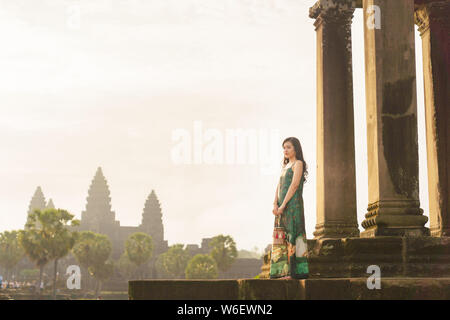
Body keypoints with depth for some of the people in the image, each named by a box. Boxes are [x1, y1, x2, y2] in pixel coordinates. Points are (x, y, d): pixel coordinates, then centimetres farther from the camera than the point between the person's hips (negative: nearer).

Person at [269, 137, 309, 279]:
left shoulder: (298, 164, -1)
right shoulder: (285, 166, 22)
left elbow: (294, 185, -12)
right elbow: (278, 187, 14)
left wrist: (283, 205, -16)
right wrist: (275, 204, -2)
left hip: (293, 205, -8)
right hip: (282, 207, 8)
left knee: (292, 235, -11)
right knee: (281, 238, 4)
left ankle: (295, 272, -13)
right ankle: (283, 271, 5)